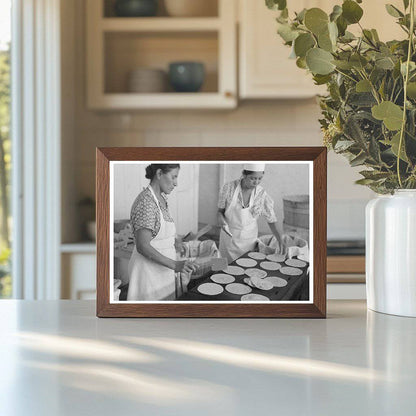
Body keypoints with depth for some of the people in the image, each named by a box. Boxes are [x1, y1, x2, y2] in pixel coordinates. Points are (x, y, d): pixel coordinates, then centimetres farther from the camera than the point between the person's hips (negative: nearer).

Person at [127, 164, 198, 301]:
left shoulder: (162, 198, 8)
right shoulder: (146, 202, -21)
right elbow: (143, 246, -25)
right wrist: (175, 265, -28)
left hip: (162, 268, 9)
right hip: (148, 268, -9)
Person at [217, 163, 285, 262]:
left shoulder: (262, 195, -14)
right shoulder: (228, 188, -16)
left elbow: (271, 220, -4)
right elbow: (220, 211, -2)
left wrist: (280, 241, -14)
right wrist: (221, 220, -23)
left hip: (248, 238, 0)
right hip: (229, 235, 0)